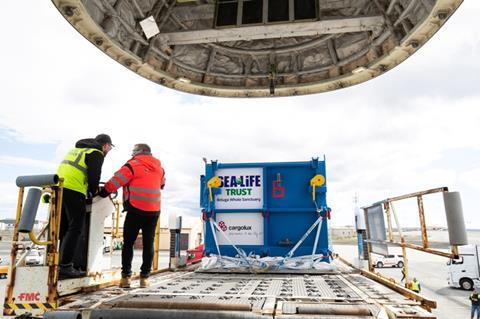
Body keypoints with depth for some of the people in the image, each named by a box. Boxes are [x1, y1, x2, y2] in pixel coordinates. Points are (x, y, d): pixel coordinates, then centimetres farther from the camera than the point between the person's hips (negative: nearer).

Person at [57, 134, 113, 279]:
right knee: (74, 229, -4)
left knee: (64, 229, 13)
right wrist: (92, 193, 9)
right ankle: (65, 267, -6)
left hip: (59, 188, 9)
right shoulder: (96, 154, 0)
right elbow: (93, 176, -8)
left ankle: (62, 264, 17)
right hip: (74, 192, -9)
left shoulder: (76, 149, 28)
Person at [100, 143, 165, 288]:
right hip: (154, 211, 5)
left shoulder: (133, 165, -5)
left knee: (128, 243, 8)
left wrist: (102, 192, 6)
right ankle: (144, 277, 13)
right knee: (148, 244, 11)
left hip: (136, 210, -4)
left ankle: (126, 276, 6)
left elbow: (115, 182, -7)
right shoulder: (159, 167, 12)